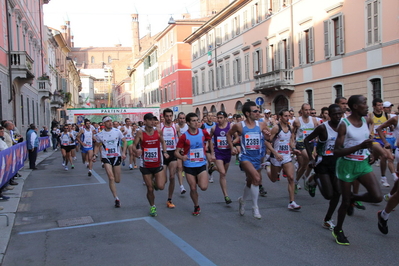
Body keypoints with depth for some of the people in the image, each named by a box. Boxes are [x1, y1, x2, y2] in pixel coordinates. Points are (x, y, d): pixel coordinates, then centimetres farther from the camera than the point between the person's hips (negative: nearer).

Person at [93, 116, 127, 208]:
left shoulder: (117, 131, -4)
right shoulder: (99, 135, -3)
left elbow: (124, 141, 6)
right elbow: (97, 146, 12)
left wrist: (123, 153, -4)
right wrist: (95, 155, -1)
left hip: (116, 157, 1)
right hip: (106, 158, -1)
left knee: (117, 180, 6)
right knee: (111, 178, -14)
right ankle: (116, 198, -5)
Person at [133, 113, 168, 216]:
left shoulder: (158, 131, -3)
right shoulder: (140, 133, -9)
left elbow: (163, 142, 14)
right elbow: (134, 145, -6)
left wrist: (165, 152, -1)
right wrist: (136, 151, -28)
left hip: (158, 164, 1)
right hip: (145, 165, -1)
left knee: (160, 186, -13)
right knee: (150, 189, 6)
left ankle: (155, 183, 25)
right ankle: (152, 206, 32)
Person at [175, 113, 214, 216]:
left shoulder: (203, 132, -5)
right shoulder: (184, 137, -10)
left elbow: (209, 141, 17)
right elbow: (176, 152, -8)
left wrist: (212, 154, 13)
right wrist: (182, 157, -29)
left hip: (201, 164, 1)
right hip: (189, 166, -1)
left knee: (203, 187, -13)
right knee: (193, 188, 3)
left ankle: (200, 180, 23)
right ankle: (196, 207, 27)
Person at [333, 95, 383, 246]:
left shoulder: (365, 121, 4)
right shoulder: (344, 124, -16)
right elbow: (336, 151, -20)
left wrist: (370, 153, 4)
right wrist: (360, 146, -29)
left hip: (363, 164, 6)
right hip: (347, 165, -5)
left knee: (377, 197, -11)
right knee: (345, 202, 5)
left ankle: (354, 198, 21)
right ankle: (338, 230, 30)